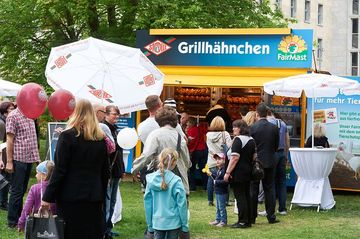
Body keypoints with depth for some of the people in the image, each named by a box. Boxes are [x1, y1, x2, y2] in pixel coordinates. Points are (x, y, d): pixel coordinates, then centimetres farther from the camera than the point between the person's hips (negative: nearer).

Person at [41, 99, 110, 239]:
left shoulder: (67, 136, -8)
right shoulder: (101, 139, 8)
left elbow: (59, 171, -11)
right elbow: (105, 172, 12)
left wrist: (47, 197, -7)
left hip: (70, 197, -4)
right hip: (94, 199, 4)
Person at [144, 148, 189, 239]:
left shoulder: (151, 179, -2)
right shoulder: (175, 181, -14)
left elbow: (147, 203, 3)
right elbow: (181, 204, -10)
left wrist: (149, 224, 12)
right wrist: (185, 224, 0)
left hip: (157, 222, 3)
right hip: (173, 222, -3)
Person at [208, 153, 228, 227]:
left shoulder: (224, 170, -22)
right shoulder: (218, 169, 10)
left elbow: (225, 181, -28)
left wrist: (216, 182, -23)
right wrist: (211, 175, 13)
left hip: (222, 192, -10)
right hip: (217, 191, 10)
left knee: (222, 207, -1)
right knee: (218, 207, 18)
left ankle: (223, 221, 7)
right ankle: (218, 219, 28)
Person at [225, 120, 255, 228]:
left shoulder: (238, 139, -14)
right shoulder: (251, 140, 11)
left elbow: (235, 158, -20)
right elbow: (253, 157, 17)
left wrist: (228, 172, -19)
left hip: (238, 172, -8)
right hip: (248, 171, 8)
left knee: (240, 196, -4)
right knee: (247, 195, 12)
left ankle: (242, 221, -4)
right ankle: (248, 220, 16)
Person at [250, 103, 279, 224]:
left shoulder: (252, 128, -12)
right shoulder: (274, 128, -3)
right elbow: (276, 146, 5)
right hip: (270, 162, 2)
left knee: (253, 190, 5)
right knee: (269, 189, 8)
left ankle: (251, 217, 8)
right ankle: (271, 216, 8)